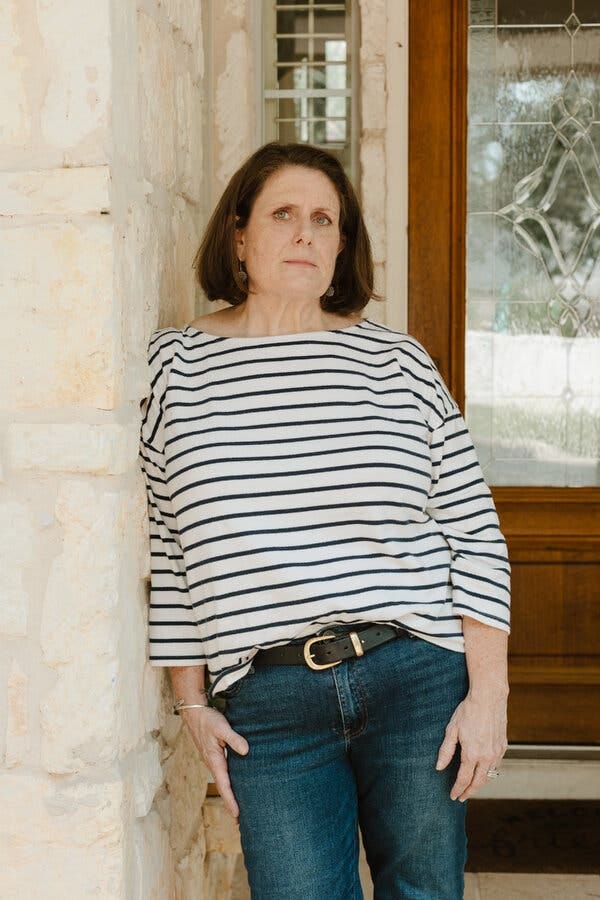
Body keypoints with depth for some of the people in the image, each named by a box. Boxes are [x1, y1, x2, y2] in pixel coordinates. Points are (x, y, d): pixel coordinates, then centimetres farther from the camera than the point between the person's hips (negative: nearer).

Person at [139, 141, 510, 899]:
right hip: (267, 706, 0)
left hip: (417, 676, 1)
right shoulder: (174, 368, 3)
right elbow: (164, 552, 6)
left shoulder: (398, 362, 3)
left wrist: (488, 694, -2)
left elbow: (475, 536, 3)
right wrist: (192, 704, 5)